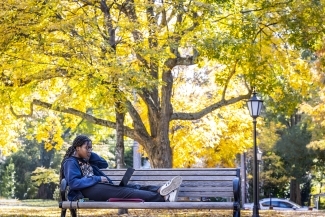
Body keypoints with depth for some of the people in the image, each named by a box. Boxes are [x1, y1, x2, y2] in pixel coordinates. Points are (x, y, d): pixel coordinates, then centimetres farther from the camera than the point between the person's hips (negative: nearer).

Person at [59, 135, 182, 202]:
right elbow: (73, 183, -19)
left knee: (130, 187, -12)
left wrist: (89, 154, 12)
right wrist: (97, 179, -16)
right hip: (86, 191, -9)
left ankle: (160, 191, -35)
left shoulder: (85, 160, 25)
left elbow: (104, 164, 25)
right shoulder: (71, 162, -3)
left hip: (97, 186, 9)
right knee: (123, 192, -25)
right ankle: (162, 197, -39)